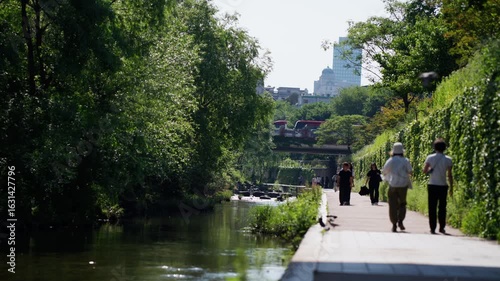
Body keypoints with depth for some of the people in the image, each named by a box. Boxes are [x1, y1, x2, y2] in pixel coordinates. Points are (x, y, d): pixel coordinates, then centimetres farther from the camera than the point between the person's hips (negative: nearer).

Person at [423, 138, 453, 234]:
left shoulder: (430, 158, -4)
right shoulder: (448, 159, -3)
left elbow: (425, 171, -1)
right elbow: (449, 175, -2)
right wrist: (451, 187, 5)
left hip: (432, 185, 0)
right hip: (443, 186, 0)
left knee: (432, 208, 5)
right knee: (442, 208, 11)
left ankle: (433, 228, 3)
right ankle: (442, 227, 10)